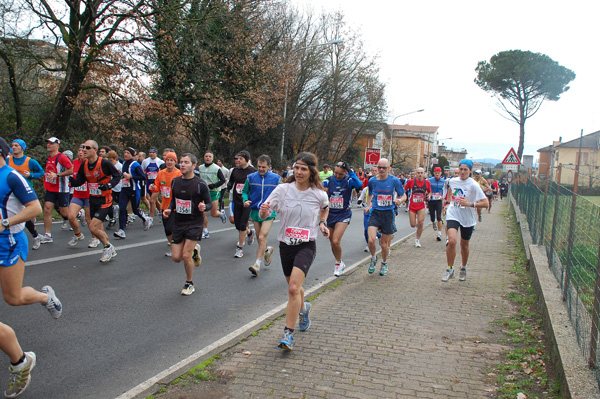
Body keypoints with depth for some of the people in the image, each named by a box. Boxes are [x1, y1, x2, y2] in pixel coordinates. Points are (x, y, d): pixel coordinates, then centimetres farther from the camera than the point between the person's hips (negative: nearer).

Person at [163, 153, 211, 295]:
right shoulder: (175, 181, 4)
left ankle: (189, 284, 16)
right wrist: (169, 209, -2)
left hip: (194, 223, -5)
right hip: (178, 223, 5)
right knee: (176, 258, 3)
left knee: (186, 256, -9)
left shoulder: (200, 184, -10)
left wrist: (204, 207, -27)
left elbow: (209, 203, -5)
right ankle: (194, 250, 36)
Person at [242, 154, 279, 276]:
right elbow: (245, 191, 10)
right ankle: (267, 249, 46)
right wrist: (245, 200, -10)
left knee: (262, 237, -15)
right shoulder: (251, 177, 1)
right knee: (259, 238, 14)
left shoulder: (276, 178, -2)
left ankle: (257, 264, -11)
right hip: (255, 211, 3)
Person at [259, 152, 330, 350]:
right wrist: (263, 211, -32)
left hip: (307, 246, -3)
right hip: (286, 244, 3)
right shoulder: (283, 189, -7)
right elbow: (263, 214, -11)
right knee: (294, 287, 19)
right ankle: (303, 308, 52)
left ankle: (288, 333, -11)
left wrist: (322, 223, 5)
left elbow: (325, 208, 19)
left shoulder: (319, 195, -6)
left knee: (293, 288, -19)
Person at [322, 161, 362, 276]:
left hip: (343, 214, -4)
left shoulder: (349, 181, -9)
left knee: (336, 241, -17)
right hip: (330, 214, 4)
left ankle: (339, 263, 8)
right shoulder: (329, 180, -2)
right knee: (332, 242, 11)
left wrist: (350, 172, -30)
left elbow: (359, 185, -29)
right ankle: (339, 263, 34)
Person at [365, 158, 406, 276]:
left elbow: (404, 196, 2)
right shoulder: (372, 180, 2)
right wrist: (368, 205, 7)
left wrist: (399, 200, -20)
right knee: (371, 240, -18)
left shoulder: (394, 180, -5)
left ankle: (384, 264, 35)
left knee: (384, 243, 6)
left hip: (388, 213, -1)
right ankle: (373, 258, 13)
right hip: (375, 213, 1)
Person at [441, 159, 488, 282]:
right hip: (453, 215, 1)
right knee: (452, 241, -21)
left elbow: (485, 203, -17)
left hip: (468, 219, -1)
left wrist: (470, 204, -26)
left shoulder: (473, 185, -13)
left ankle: (463, 268, 40)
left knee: (464, 245, 14)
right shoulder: (452, 181, -1)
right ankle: (450, 269, -6)